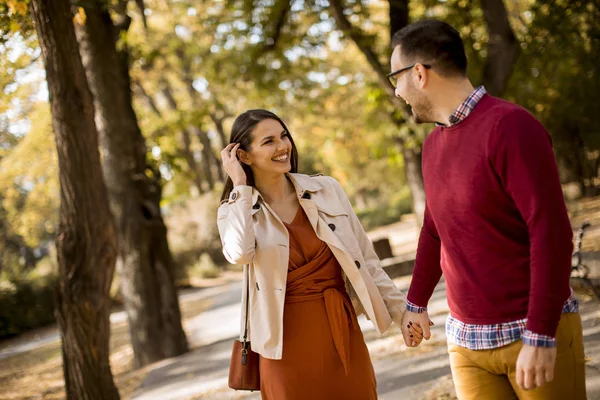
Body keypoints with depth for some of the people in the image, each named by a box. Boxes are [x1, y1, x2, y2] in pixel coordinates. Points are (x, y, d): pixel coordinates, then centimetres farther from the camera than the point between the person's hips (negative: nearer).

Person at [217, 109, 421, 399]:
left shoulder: (326, 190, 3)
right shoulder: (235, 211, -2)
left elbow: (365, 258, 8)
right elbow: (239, 254, -25)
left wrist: (401, 310, 5)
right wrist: (241, 187, -15)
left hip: (344, 334, 2)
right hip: (288, 345, -2)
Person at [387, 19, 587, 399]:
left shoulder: (510, 126, -15)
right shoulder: (434, 143, 7)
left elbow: (552, 234, -19)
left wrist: (541, 336, -21)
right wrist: (417, 301, 27)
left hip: (537, 333, -6)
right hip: (466, 338, 6)